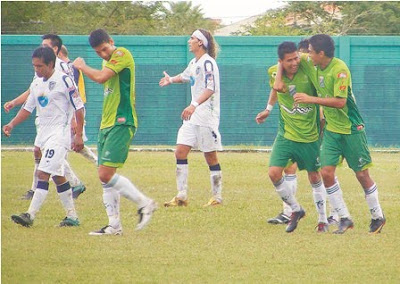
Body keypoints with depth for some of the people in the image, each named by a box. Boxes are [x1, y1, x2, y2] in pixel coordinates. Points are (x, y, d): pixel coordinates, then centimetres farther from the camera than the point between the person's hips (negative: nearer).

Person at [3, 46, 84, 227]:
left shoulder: (63, 80, -11)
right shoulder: (36, 83, 11)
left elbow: (78, 108, -9)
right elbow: (28, 108, 20)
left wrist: (78, 136, -11)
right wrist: (12, 124, 6)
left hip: (60, 133, -8)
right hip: (43, 133, 8)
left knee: (43, 173, -16)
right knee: (57, 176, 11)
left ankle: (30, 215, -21)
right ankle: (72, 217, 18)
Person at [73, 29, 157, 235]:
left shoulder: (122, 55, -10)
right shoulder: (108, 62, 19)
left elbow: (101, 77, -22)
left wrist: (81, 66, -5)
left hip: (121, 124, -10)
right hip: (107, 125, 10)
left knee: (106, 174, -17)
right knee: (104, 176, 6)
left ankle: (144, 203, -6)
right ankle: (114, 224, 9)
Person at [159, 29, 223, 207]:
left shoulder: (207, 62, -14)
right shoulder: (194, 63, 15)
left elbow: (211, 88, -28)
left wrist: (194, 105, -38)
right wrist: (171, 80, 26)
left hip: (207, 116, -9)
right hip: (192, 116, 9)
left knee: (210, 157, -1)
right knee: (180, 152, 0)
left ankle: (217, 197, 8)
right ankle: (181, 196, 1)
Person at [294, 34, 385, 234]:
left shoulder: (339, 70, -22)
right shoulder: (311, 64, 0)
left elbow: (340, 102, -28)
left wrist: (311, 99, -28)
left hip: (351, 129, -6)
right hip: (331, 129, 6)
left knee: (362, 174, 1)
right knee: (326, 173, -7)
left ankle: (377, 217, 18)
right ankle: (344, 219, 2)